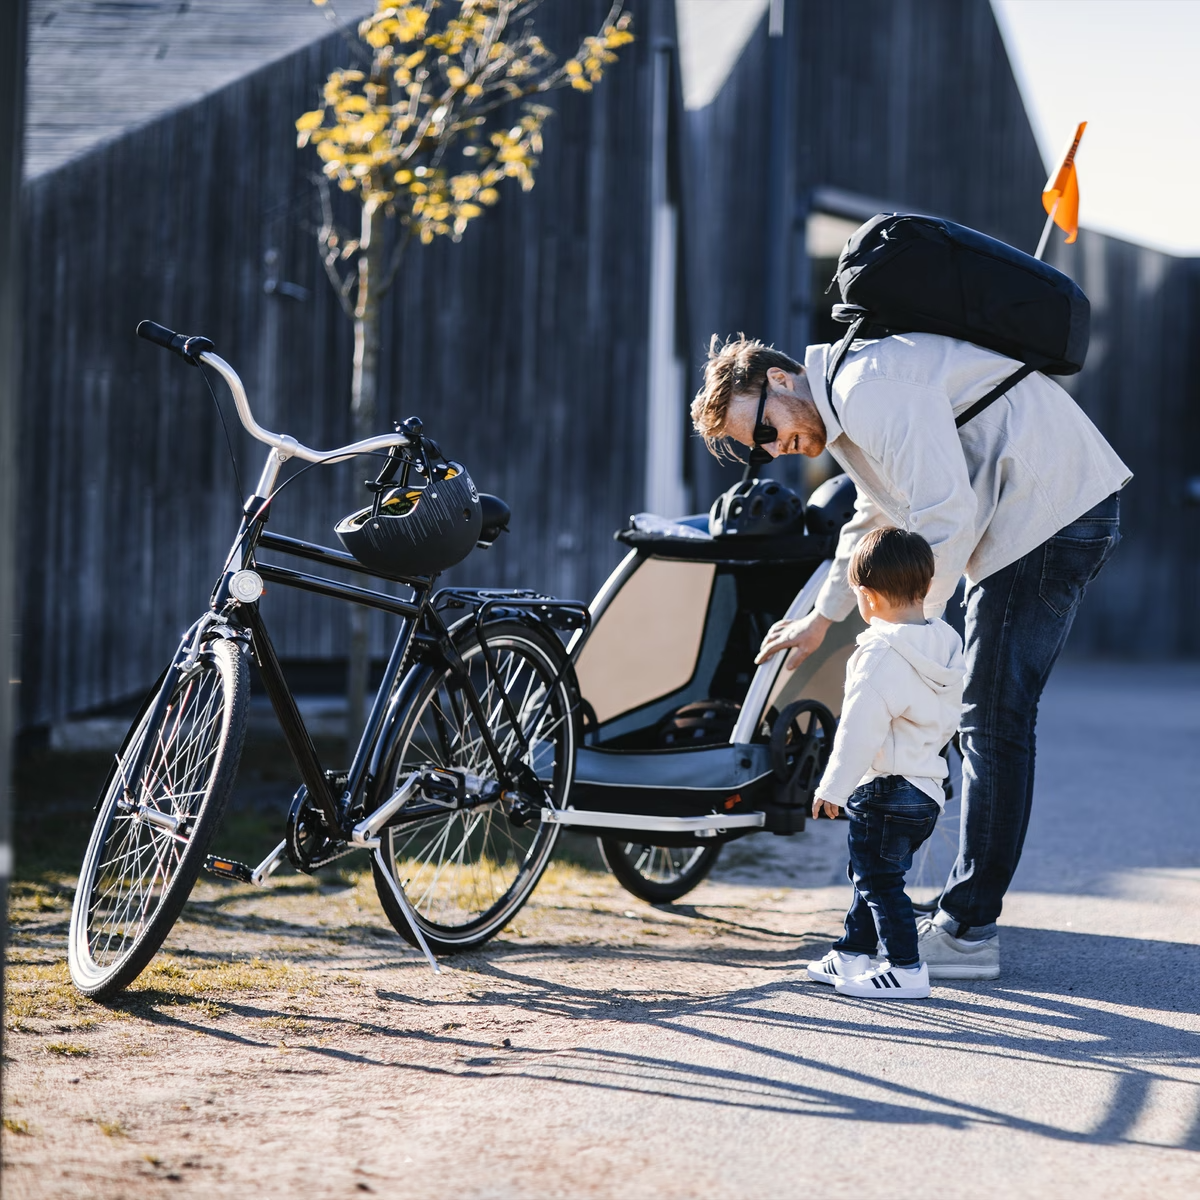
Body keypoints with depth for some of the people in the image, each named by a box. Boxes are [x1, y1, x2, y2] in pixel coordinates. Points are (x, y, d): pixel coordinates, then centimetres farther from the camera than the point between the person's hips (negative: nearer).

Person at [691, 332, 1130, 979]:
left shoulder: (871, 388, -18)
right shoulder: (847, 403, 17)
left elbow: (947, 512, -25)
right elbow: (877, 517, 34)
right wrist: (821, 618, 40)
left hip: (1053, 508, -11)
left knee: (993, 721, -8)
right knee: (986, 720, 13)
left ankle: (967, 932, -4)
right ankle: (967, 915, 17)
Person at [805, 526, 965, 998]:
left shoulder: (882, 654, -21)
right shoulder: (945, 645, 6)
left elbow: (860, 729, -21)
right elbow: (949, 719, 17)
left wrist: (833, 787, -14)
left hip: (885, 791, -9)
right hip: (928, 789, 9)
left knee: (878, 879, -1)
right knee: (869, 874, 20)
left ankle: (905, 969, 0)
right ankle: (851, 954, 30)